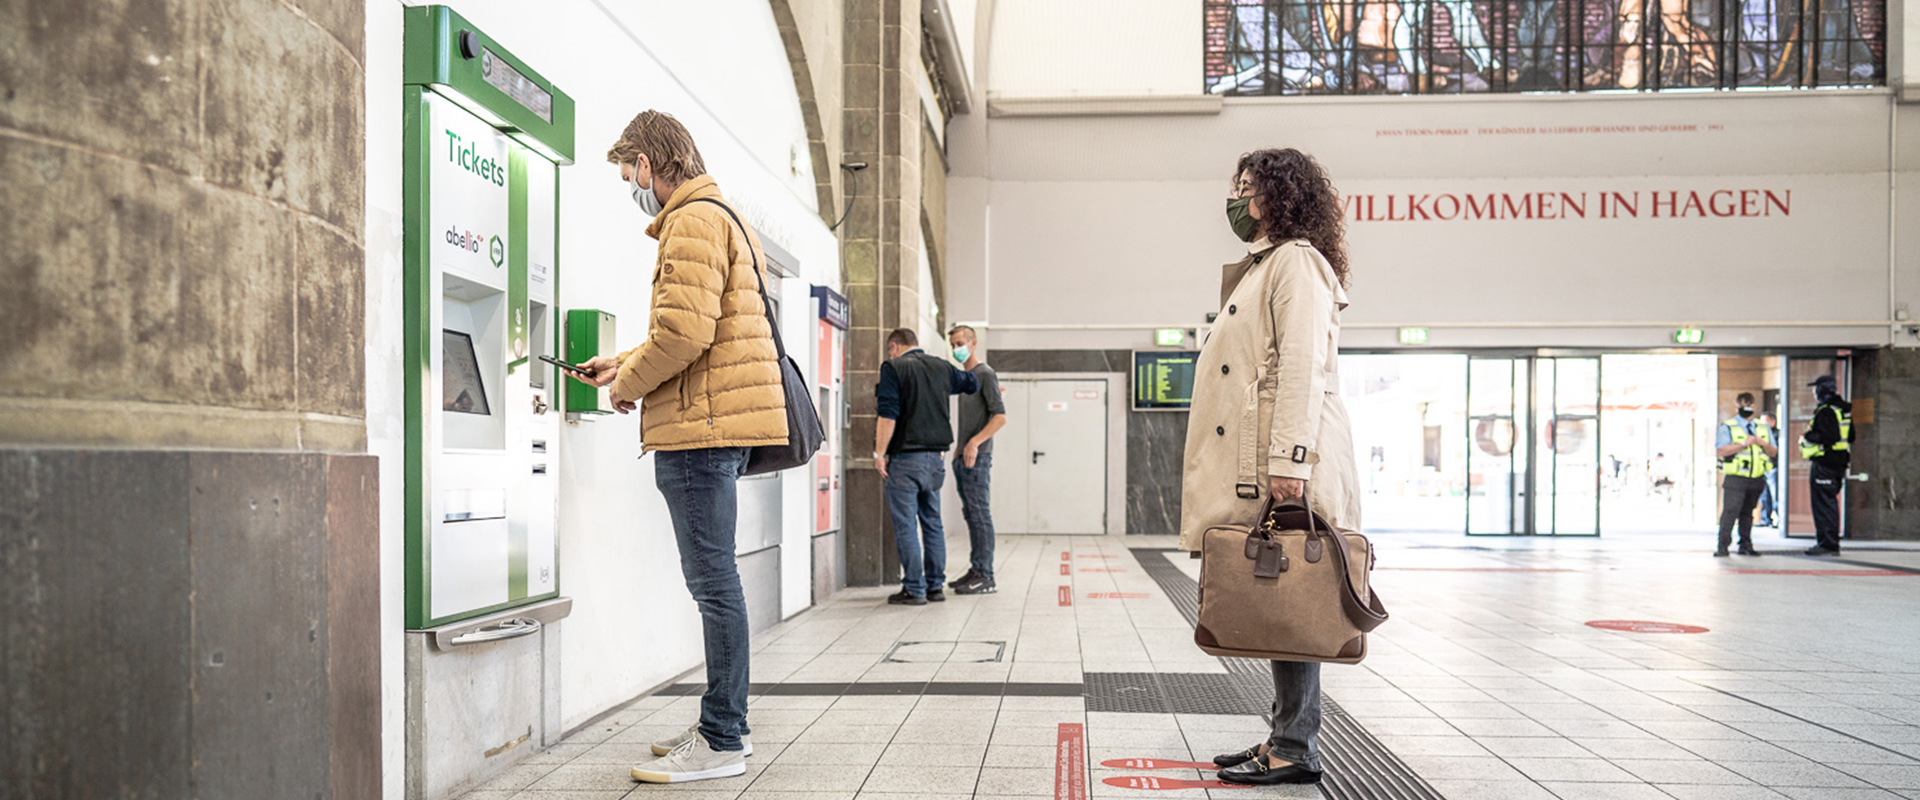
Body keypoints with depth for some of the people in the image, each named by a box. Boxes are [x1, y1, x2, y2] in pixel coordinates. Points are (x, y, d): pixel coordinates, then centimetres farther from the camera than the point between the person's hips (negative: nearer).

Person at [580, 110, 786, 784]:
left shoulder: (693, 220, -9)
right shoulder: (717, 217, 25)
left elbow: (685, 330, -20)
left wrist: (630, 384, -5)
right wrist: (623, 365, 21)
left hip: (701, 427, -11)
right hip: (717, 426, 11)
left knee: (713, 582, -6)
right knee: (713, 580, 14)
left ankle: (721, 742, 2)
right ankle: (722, 724, 24)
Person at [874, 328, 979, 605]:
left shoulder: (893, 368, -6)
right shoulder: (942, 367, 10)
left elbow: (888, 415, -14)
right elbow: (972, 384, 29)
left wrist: (880, 453, -9)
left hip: (905, 457, -6)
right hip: (936, 456, 6)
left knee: (905, 524, 0)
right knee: (932, 522, 14)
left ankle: (914, 589, 0)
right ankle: (935, 585, 17)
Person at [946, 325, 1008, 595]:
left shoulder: (985, 374, -6)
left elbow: (1000, 416, -14)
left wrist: (975, 442, -22)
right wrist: (958, 450, 18)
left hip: (977, 456, -9)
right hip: (962, 458, 9)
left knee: (980, 514, -8)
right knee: (971, 515, 10)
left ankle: (985, 577, -7)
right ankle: (976, 571, 15)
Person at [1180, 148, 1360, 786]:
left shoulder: (1296, 260, -6)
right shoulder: (1260, 267, 25)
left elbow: (1304, 365, -17)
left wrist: (1289, 458, -24)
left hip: (1288, 461, -10)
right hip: (1256, 465, 10)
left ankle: (1296, 750, 1)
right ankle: (1286, 738, 18)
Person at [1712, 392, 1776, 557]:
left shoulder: (1763, 428, 16)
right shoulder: (1727, 427, 0)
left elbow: (1774, 453, 14)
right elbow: (1720, 450, -12)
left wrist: (1763, 444, -6)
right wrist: (1744, 444, -17)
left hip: (1757, 479, 4)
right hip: (1735, 479, -4)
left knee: (1747, 512, 9)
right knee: (1730, 511, -10)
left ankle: (1746, 546, 14)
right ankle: (1722, 546, -8)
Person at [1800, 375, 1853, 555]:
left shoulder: (1825, 411, -16)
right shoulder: (1844, 410, 15)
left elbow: (1828, 437, -25)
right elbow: (1850, 437, 21)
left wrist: (1807, 437, -11)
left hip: (1824, 464, -10)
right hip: (1840, 463, 10)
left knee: (1824, 504, -6)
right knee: (1830, 502, 15)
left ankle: (1828, 545, -6)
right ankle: (1831, 543, 19)